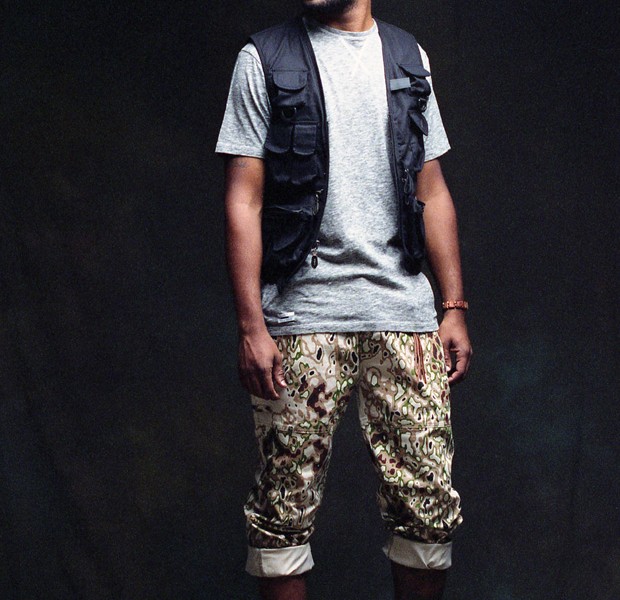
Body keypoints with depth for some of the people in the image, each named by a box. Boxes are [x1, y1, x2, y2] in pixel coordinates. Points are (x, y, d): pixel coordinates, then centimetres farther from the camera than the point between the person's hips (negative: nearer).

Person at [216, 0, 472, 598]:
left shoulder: (408, 57, 14)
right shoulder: (265, 59, 4)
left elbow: (433, 191, 16)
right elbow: (244, 201, -1)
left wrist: (455, 308, 10)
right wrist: (251, 327, -9)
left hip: (404, 310, 3)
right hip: (303, 316, -2)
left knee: (430, 508, 0)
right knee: (284, 514, -1)